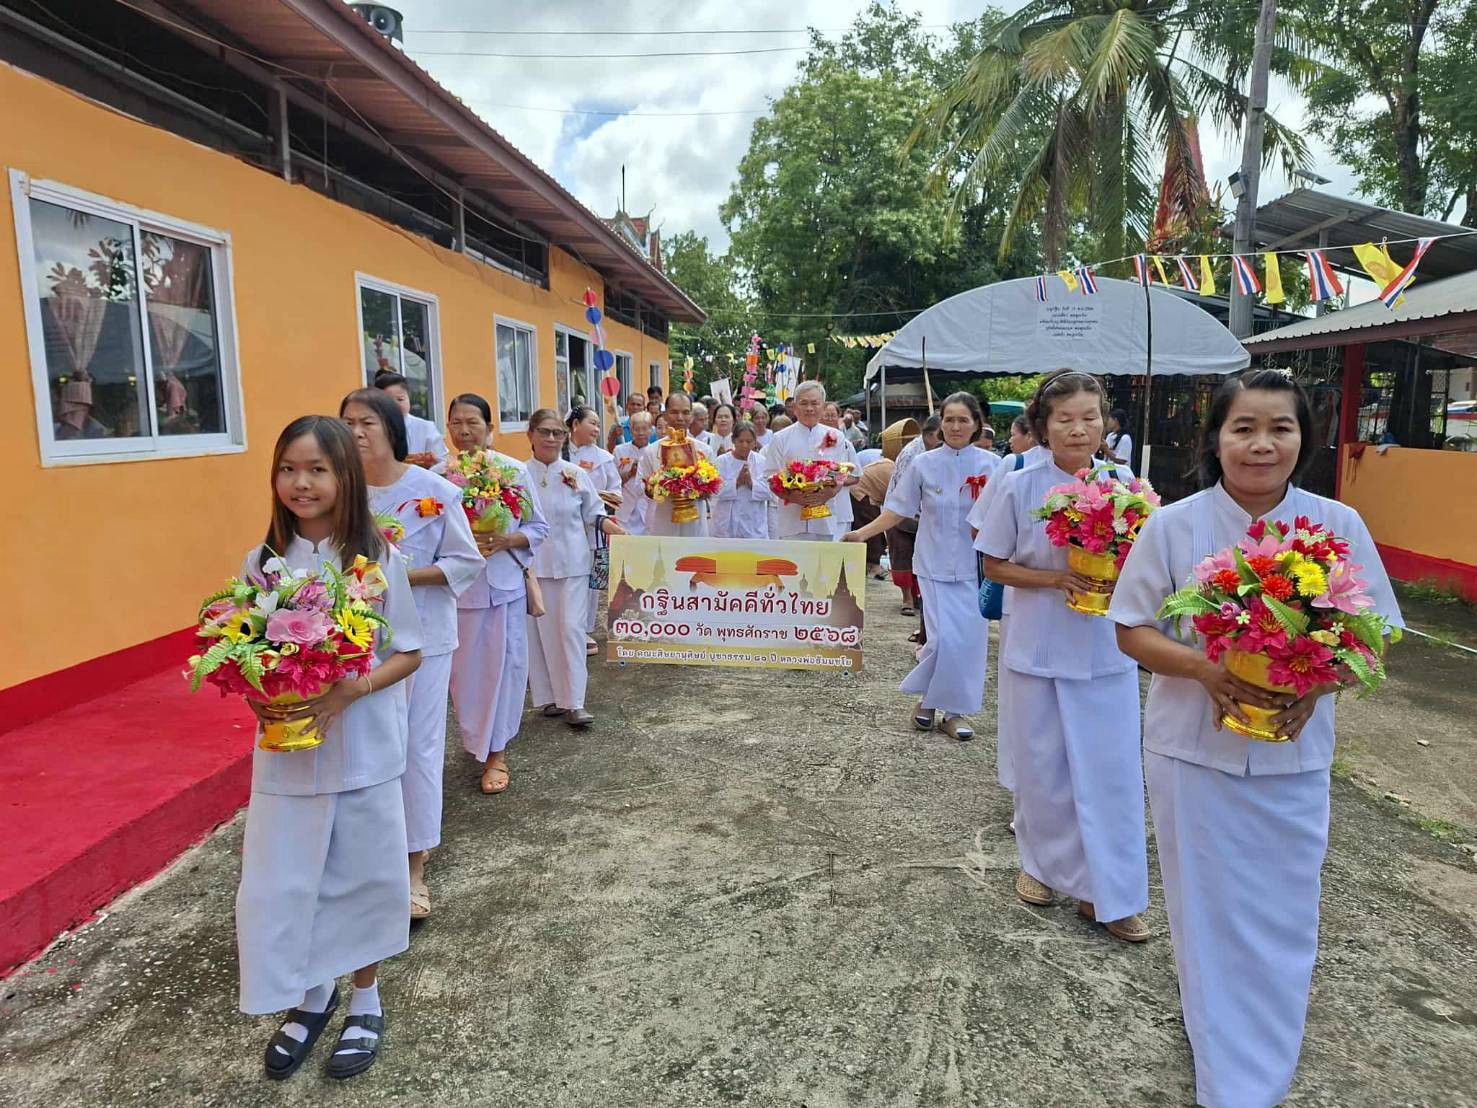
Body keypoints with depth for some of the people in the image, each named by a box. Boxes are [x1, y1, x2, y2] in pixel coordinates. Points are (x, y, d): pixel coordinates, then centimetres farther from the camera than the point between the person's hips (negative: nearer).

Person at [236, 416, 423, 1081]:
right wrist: (261, 699, -15)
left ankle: (364, 1001, 34)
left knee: (361, 876, 12)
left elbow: (408, 653, -4)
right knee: (285, 880, 11)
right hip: (285, 754, 2)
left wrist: (353, 689, -20)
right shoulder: (261, 562, -1)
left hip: (364, 751, -2)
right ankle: (312, 997, 37)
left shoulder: (378, 559, -9)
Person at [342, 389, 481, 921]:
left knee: (418, 747, 3)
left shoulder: (433, 490, -9)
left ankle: (414, 867, 17)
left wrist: (402, 576, -16)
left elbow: (465, 561, -6)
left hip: (421, 635, -2)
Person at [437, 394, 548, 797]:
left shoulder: (514, 470, -1)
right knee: (463, 670, 8)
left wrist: (506, 540, -15)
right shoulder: (439, 474, 1)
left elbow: (539, 528, 3)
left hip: (504, 585, -1)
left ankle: (496, 752, 16)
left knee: (503, 666, 3)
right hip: (457, 588, 1)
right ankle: (476, 740, 31)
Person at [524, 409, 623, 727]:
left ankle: (573, 703, 0)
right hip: (534, 565, 0)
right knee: (541, 631, 6)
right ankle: (549, 697, 18)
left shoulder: (576, 474, 3)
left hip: (572, 563, 0)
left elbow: (593, 512, 9)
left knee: (572, 627, -5)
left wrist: (614, 529, -6)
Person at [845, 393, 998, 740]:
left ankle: (954, 711, 18)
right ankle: (926, 698, 17)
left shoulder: (990, 464, 0)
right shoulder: (924, 464, 0)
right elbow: (898, 510, 3)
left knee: (970, 637, 2)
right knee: (944, 637, -10)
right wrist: (862, 533, -6)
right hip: (936, 564, -1)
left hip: (975, 565, 1)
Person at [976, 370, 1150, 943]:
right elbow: (994, 566, -3)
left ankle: (1107, 892, 19)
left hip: (1107, 652, 2)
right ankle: (1044, 864, 35)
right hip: (1039, 650, -1)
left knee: (1111, 771, 5)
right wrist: (1054, 579, -18)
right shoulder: (1019, 487, -8)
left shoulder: (1122, 483, -1)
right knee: (1043, 768, 12)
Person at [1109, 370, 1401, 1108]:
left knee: (1283, 923, 11)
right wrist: (1205, 669, -21)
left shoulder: (1339, 526, -5)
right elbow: (1132, 632, -3)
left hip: (1293, 757, 1)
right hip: (1193, 751, -1)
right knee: (1207, 914, 12)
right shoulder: (1173, 526, -9)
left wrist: (1317, 681, -19)